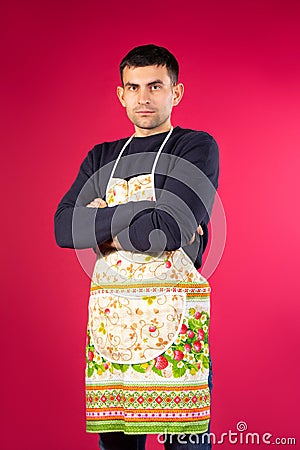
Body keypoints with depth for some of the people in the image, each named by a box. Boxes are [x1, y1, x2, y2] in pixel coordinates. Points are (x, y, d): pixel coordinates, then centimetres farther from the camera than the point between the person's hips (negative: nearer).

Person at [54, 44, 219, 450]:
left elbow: (171, 229, -16)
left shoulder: (198, 148, 0)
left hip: (174, 317, -4)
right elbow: (64, 228, 0)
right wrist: (144, 211, -9)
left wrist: (100, 224, -4)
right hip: (109, 319, 5)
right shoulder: (102, 158, 16)